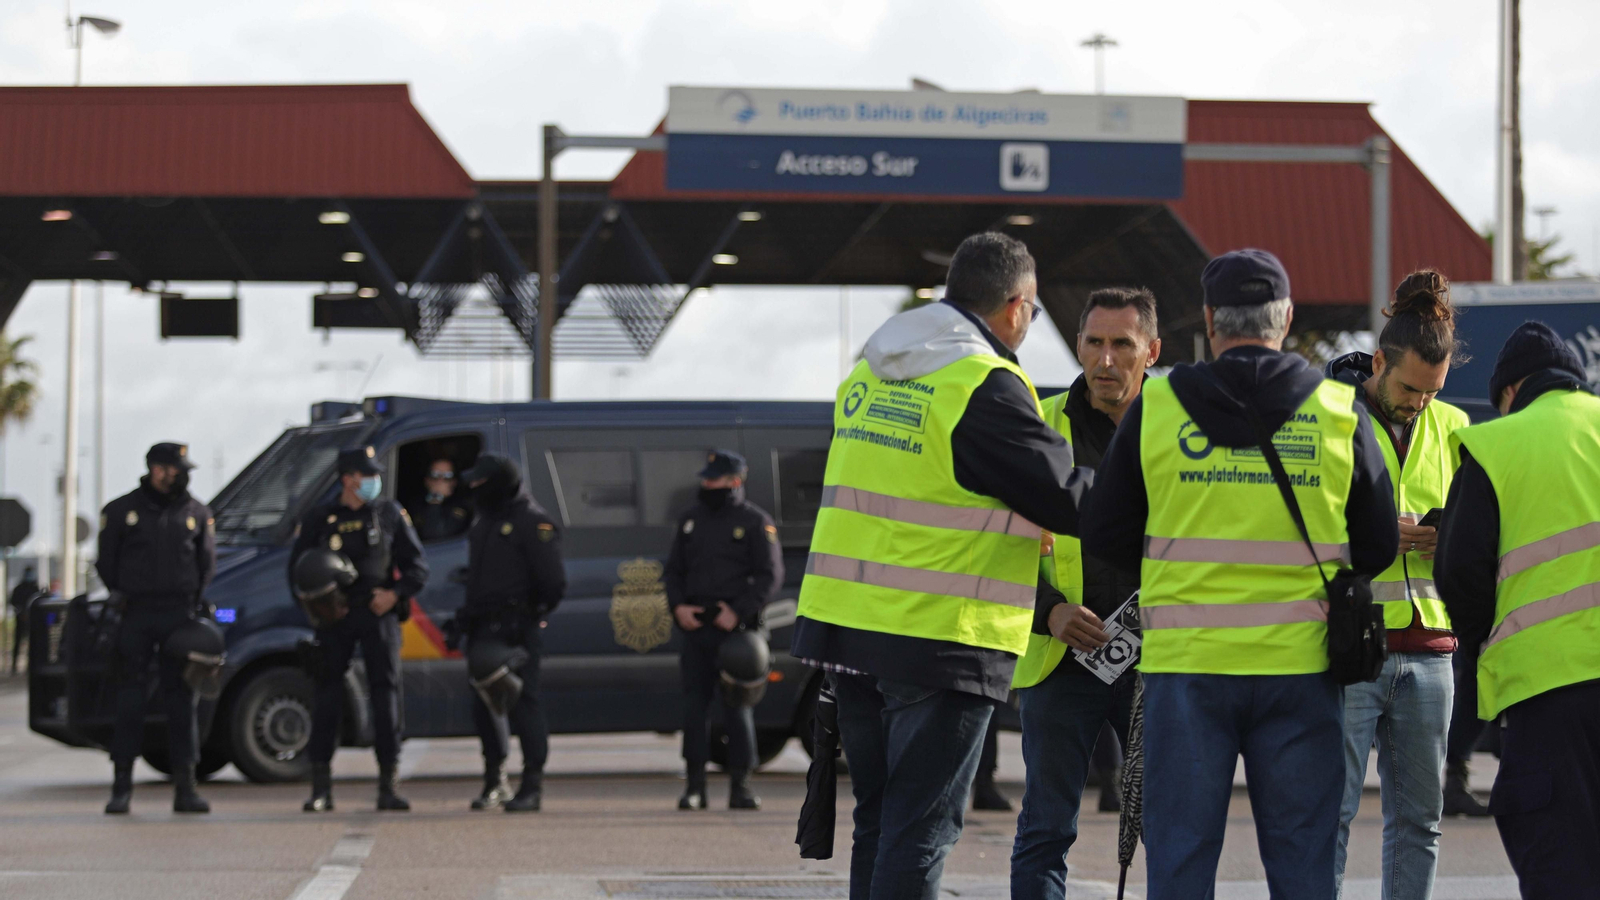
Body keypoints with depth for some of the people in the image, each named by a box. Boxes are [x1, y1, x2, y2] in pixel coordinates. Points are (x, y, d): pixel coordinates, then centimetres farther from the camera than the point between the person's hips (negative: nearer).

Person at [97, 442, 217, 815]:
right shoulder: (122, 510, 5)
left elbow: (207, 561, 16)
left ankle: (185, 787, 2)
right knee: (130, 700, -2)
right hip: (136, 615, -1)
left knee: (180, 699, 0)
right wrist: (119, 596, 3)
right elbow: (106, 560, 10)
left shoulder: (196, 513, 9)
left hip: (179, 615, 1)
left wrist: (193, 602, 7)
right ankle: (122, 786, 3)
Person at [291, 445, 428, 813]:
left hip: (379, 614, 0)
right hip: (335, 619, 0)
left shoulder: (390, 514, 7)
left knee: (386, 692, -3)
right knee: (327, 695, -2)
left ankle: (387, 786, 2)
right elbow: (297, 569, 9)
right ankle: (321, 789, 2)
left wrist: (395, 594, -8)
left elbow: (418, 565, 8)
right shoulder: (318, 518, 5)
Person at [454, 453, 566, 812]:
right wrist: (467, 615, 18)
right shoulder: (486, 521, 20)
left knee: (522, 703, -9)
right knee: (485, 704, 10)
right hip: (485, 630, 9)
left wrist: (532, 615, -10)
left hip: (515, 629, -9)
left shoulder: (532, 522, -8)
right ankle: (495, 782, 20)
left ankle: (533, 786, -5)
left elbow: (552, 581, -12)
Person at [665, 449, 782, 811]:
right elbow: (673, 570, 18)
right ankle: (695, 785, 7)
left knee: (737, 705, -3)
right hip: (695, 624, 5)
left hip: (735, 627, -5)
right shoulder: (689, 520, 16)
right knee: (693, 703, 2)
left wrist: (738, 612, -14)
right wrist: (678, 606, 0)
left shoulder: (756, 522, 0)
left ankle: (741, 785, 2)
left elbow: (770, 575, -5)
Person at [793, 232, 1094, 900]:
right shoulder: (987, 387, -14)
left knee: (879, 822, 16)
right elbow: (1068, 497, -12)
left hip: (845, 620, 7)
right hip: (941, 639, -7)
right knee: (921, 831, -4)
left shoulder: (868, 374, 12)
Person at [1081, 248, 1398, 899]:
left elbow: (1104, 539, 4)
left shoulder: (1156, 406, -1)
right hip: (1299, 667, 1)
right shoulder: (1340, 412, 0)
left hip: (1185, 659, 0)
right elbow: (1378, 548, 7)